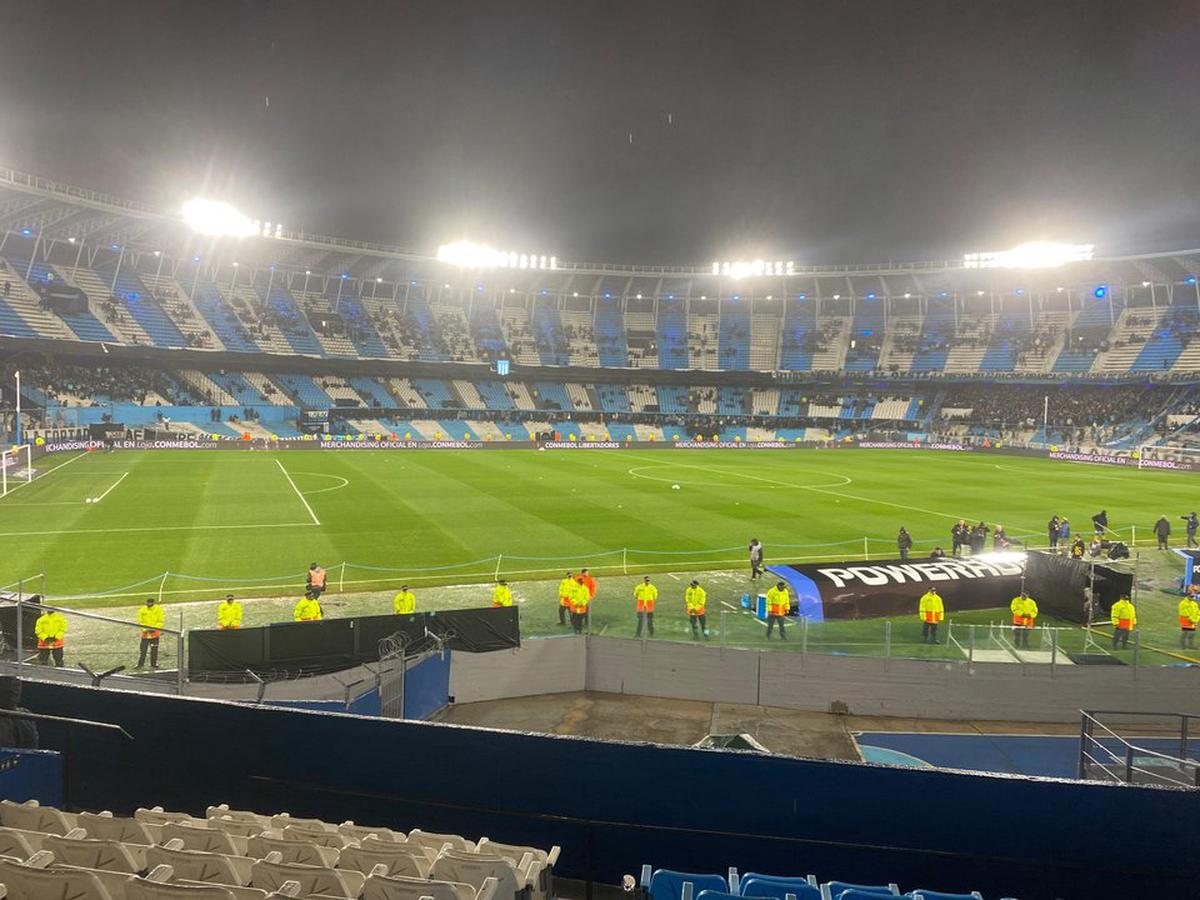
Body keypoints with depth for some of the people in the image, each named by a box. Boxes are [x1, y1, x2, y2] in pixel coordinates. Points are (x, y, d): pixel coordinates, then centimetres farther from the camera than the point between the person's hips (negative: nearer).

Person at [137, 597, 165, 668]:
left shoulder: (158, 609, -5)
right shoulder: (142, 610, -2)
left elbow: (161, 621, -3)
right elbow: (140, 622, 3)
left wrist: (154, 628, -15)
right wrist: (145, 628, -12)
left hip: (155, 633, -1)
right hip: (145, 633, 1)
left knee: (154, 649, 5)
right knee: (142, 649, -4)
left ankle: (154, 664, 13)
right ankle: (140, 664, 4)